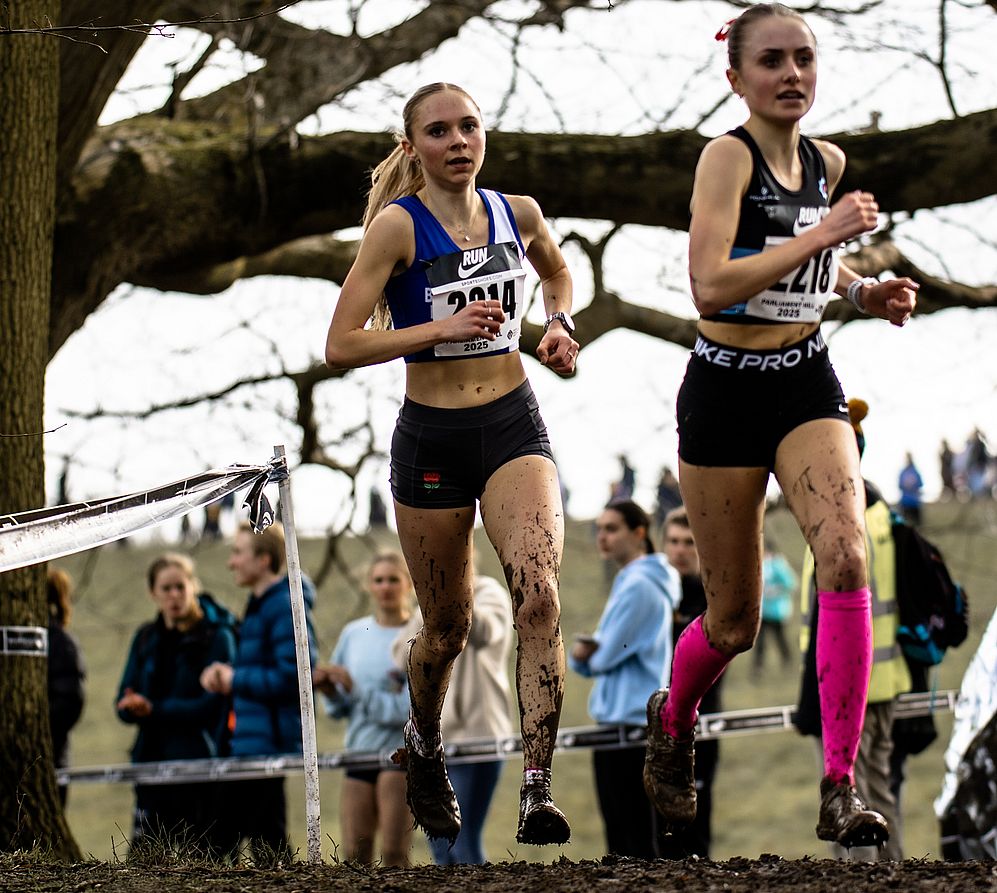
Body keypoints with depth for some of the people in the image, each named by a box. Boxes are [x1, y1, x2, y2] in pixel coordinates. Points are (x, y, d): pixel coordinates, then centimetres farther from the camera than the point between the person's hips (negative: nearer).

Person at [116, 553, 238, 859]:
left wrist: (154, 709, -13)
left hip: (199, 764, -5)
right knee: (147, 855, 0)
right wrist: (137, 709, -13)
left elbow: (210, 706, -10)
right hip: (153, 762, 5)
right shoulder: (146, 639, 15)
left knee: (197, 859, -7)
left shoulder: (217, 636, -2)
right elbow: (125, 704, 11)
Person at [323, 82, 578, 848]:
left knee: (538, 593, -21)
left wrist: (560, 324, 7)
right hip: (431, 438, -2)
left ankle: (538, 788, -23)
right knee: (448, 626, 11)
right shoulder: (398, 225, -10)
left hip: (513, 426, 2)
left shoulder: (517, 213, 3)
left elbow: (558, 271, 27)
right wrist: (445, 327, -21)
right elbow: (341, 346, -14)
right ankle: (424, 746, 43)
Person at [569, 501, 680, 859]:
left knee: (636, 839, -10)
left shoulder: (639, 586, -13)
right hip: (618, 722, 10)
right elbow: (593, 661, 17)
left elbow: (607, 657, -17)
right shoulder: (627, 583, 18)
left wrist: (591, 654, 5)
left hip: (629, 722, -10)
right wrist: (581, 653, -5)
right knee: (622, 834, 12)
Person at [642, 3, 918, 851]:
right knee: (734, 621, 6)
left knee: (846, 558, -21)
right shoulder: (728, 156, -13)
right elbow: (710, 286, -28)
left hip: (808, 384, 4)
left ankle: (841, 787, -18)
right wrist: (817, 237, -29)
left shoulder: (827, 163, 6)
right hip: (727, 391, -4)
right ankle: (671, 721, 40)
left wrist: (863, 290, 10)